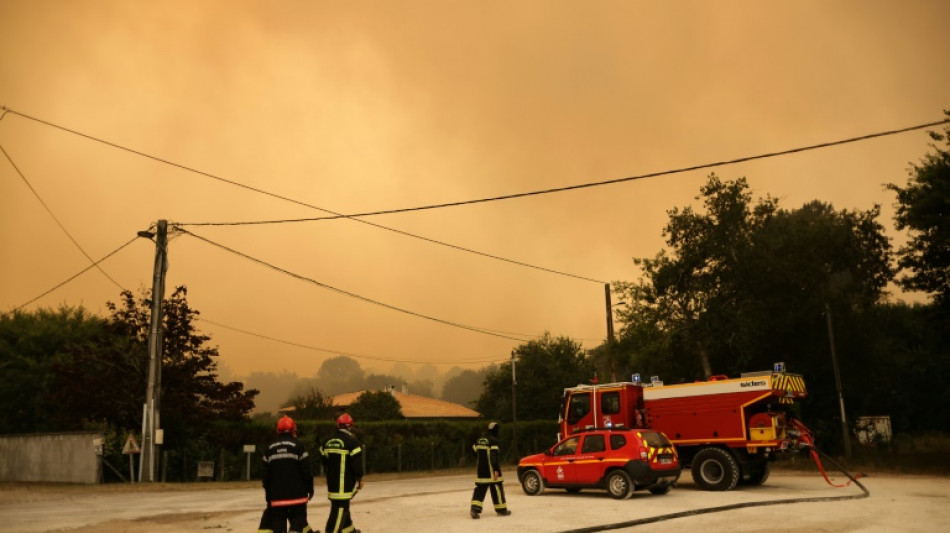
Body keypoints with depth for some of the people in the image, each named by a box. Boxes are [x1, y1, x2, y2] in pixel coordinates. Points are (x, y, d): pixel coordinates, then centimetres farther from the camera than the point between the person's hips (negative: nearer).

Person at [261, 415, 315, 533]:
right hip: (296, 493, -3)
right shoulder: (298, 446, -7)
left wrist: (267, 492, 17)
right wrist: (310, 487, 4)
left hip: (277, 495, 3)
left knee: (278, 523, 7)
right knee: (298, 520, 5)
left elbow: (265, 473, 7)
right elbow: (306, 470, -8)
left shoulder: (269, 448, 4)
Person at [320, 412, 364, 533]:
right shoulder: (352, 441, -13)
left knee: (342, 506, 20)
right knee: (340, 507, -6)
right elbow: (356, 463, -14)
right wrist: (359, 478, -2)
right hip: (345, 483, -8)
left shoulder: (328, 442, 8)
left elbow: (324, 461, 14)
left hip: (332, 481, 8)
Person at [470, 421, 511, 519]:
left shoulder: (479, 440, 12)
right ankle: (501, 510, 12)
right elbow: (494, 456, -19)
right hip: (491, 470, -6)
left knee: (480, 488, 7)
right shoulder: (493, 440, -12)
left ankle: (475, 508, -9)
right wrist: (496, 470, -20)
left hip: (480, 470, 6)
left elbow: (475, 453, 18)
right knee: (497, 487, 5)